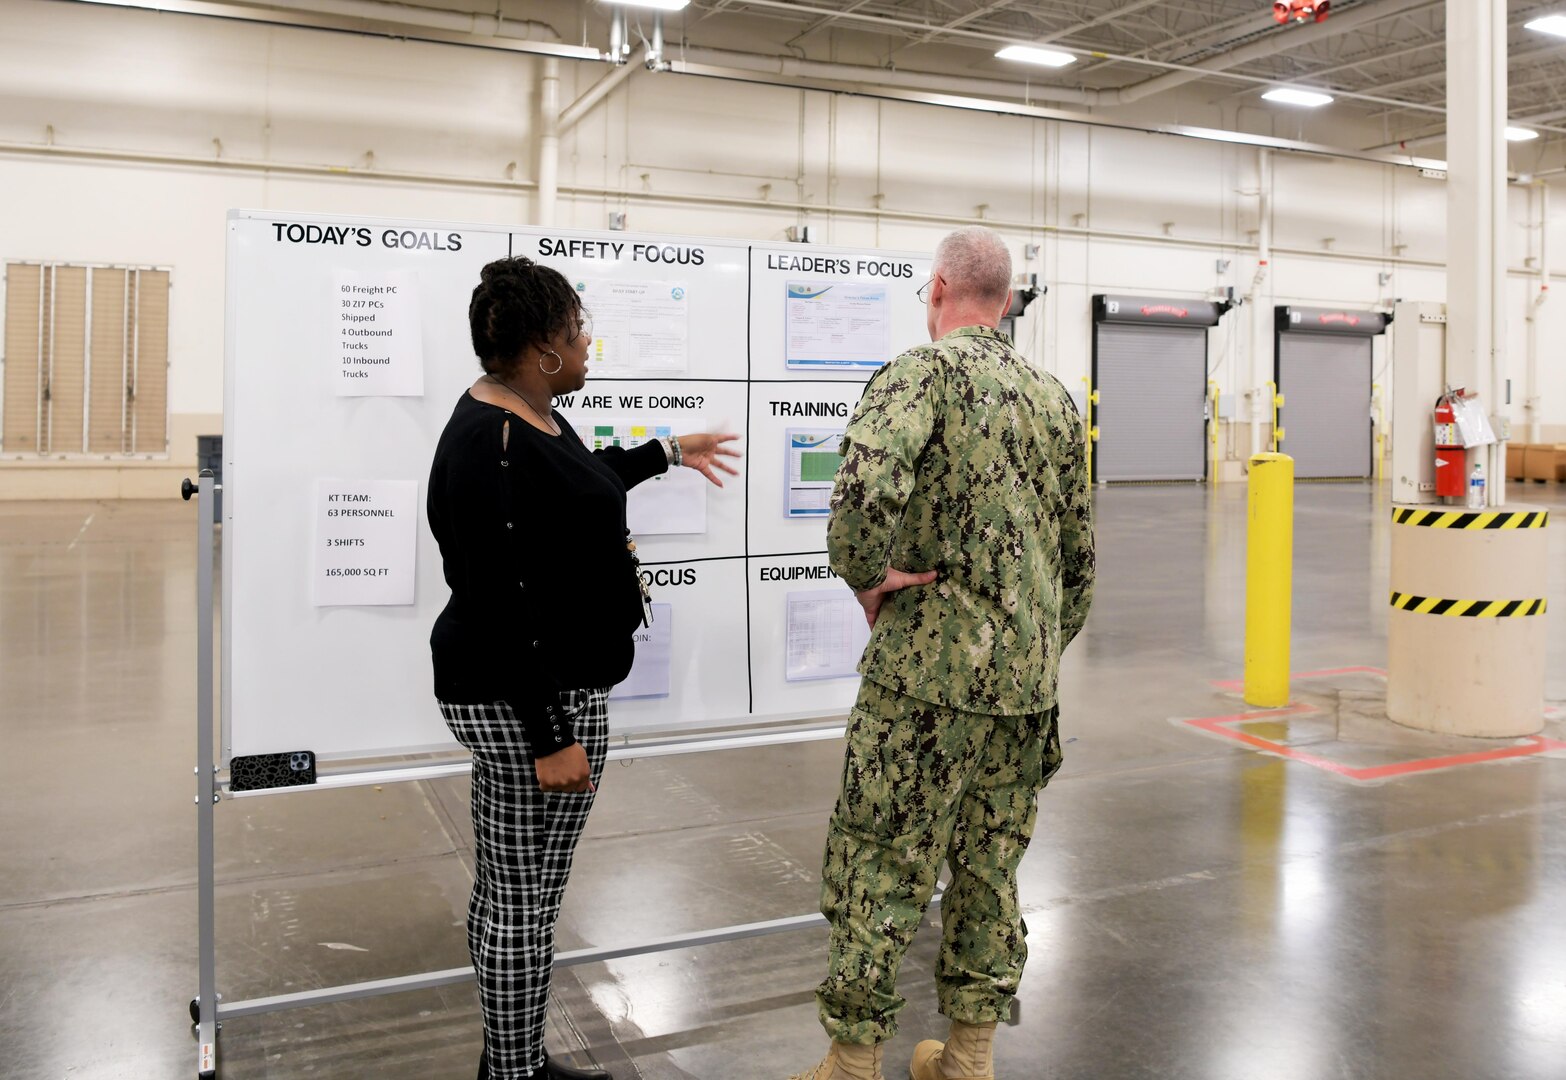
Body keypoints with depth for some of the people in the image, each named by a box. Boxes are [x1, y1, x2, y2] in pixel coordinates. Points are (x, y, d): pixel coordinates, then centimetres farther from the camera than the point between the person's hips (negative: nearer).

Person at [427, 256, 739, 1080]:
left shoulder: (526, 412, 8)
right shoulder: (490, 451, -24)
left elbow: (574, 484, 30)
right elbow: (500, 611, -25)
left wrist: (668, 453, 38)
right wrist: (551, 738, -23)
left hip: (543, 687, 11)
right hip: (527, 702, -11)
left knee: (509, 890, 20)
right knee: (523, 900, 5)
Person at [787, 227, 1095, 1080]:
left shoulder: (922, 371, -8)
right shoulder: (1054, 398, 13)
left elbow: (868, 478, -30)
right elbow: (1079, 554, 17)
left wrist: (866, 573, -13)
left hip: (930, 665, -7)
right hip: (1028, 674, 7)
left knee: (879, 863, 4)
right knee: (991, 863, 15)